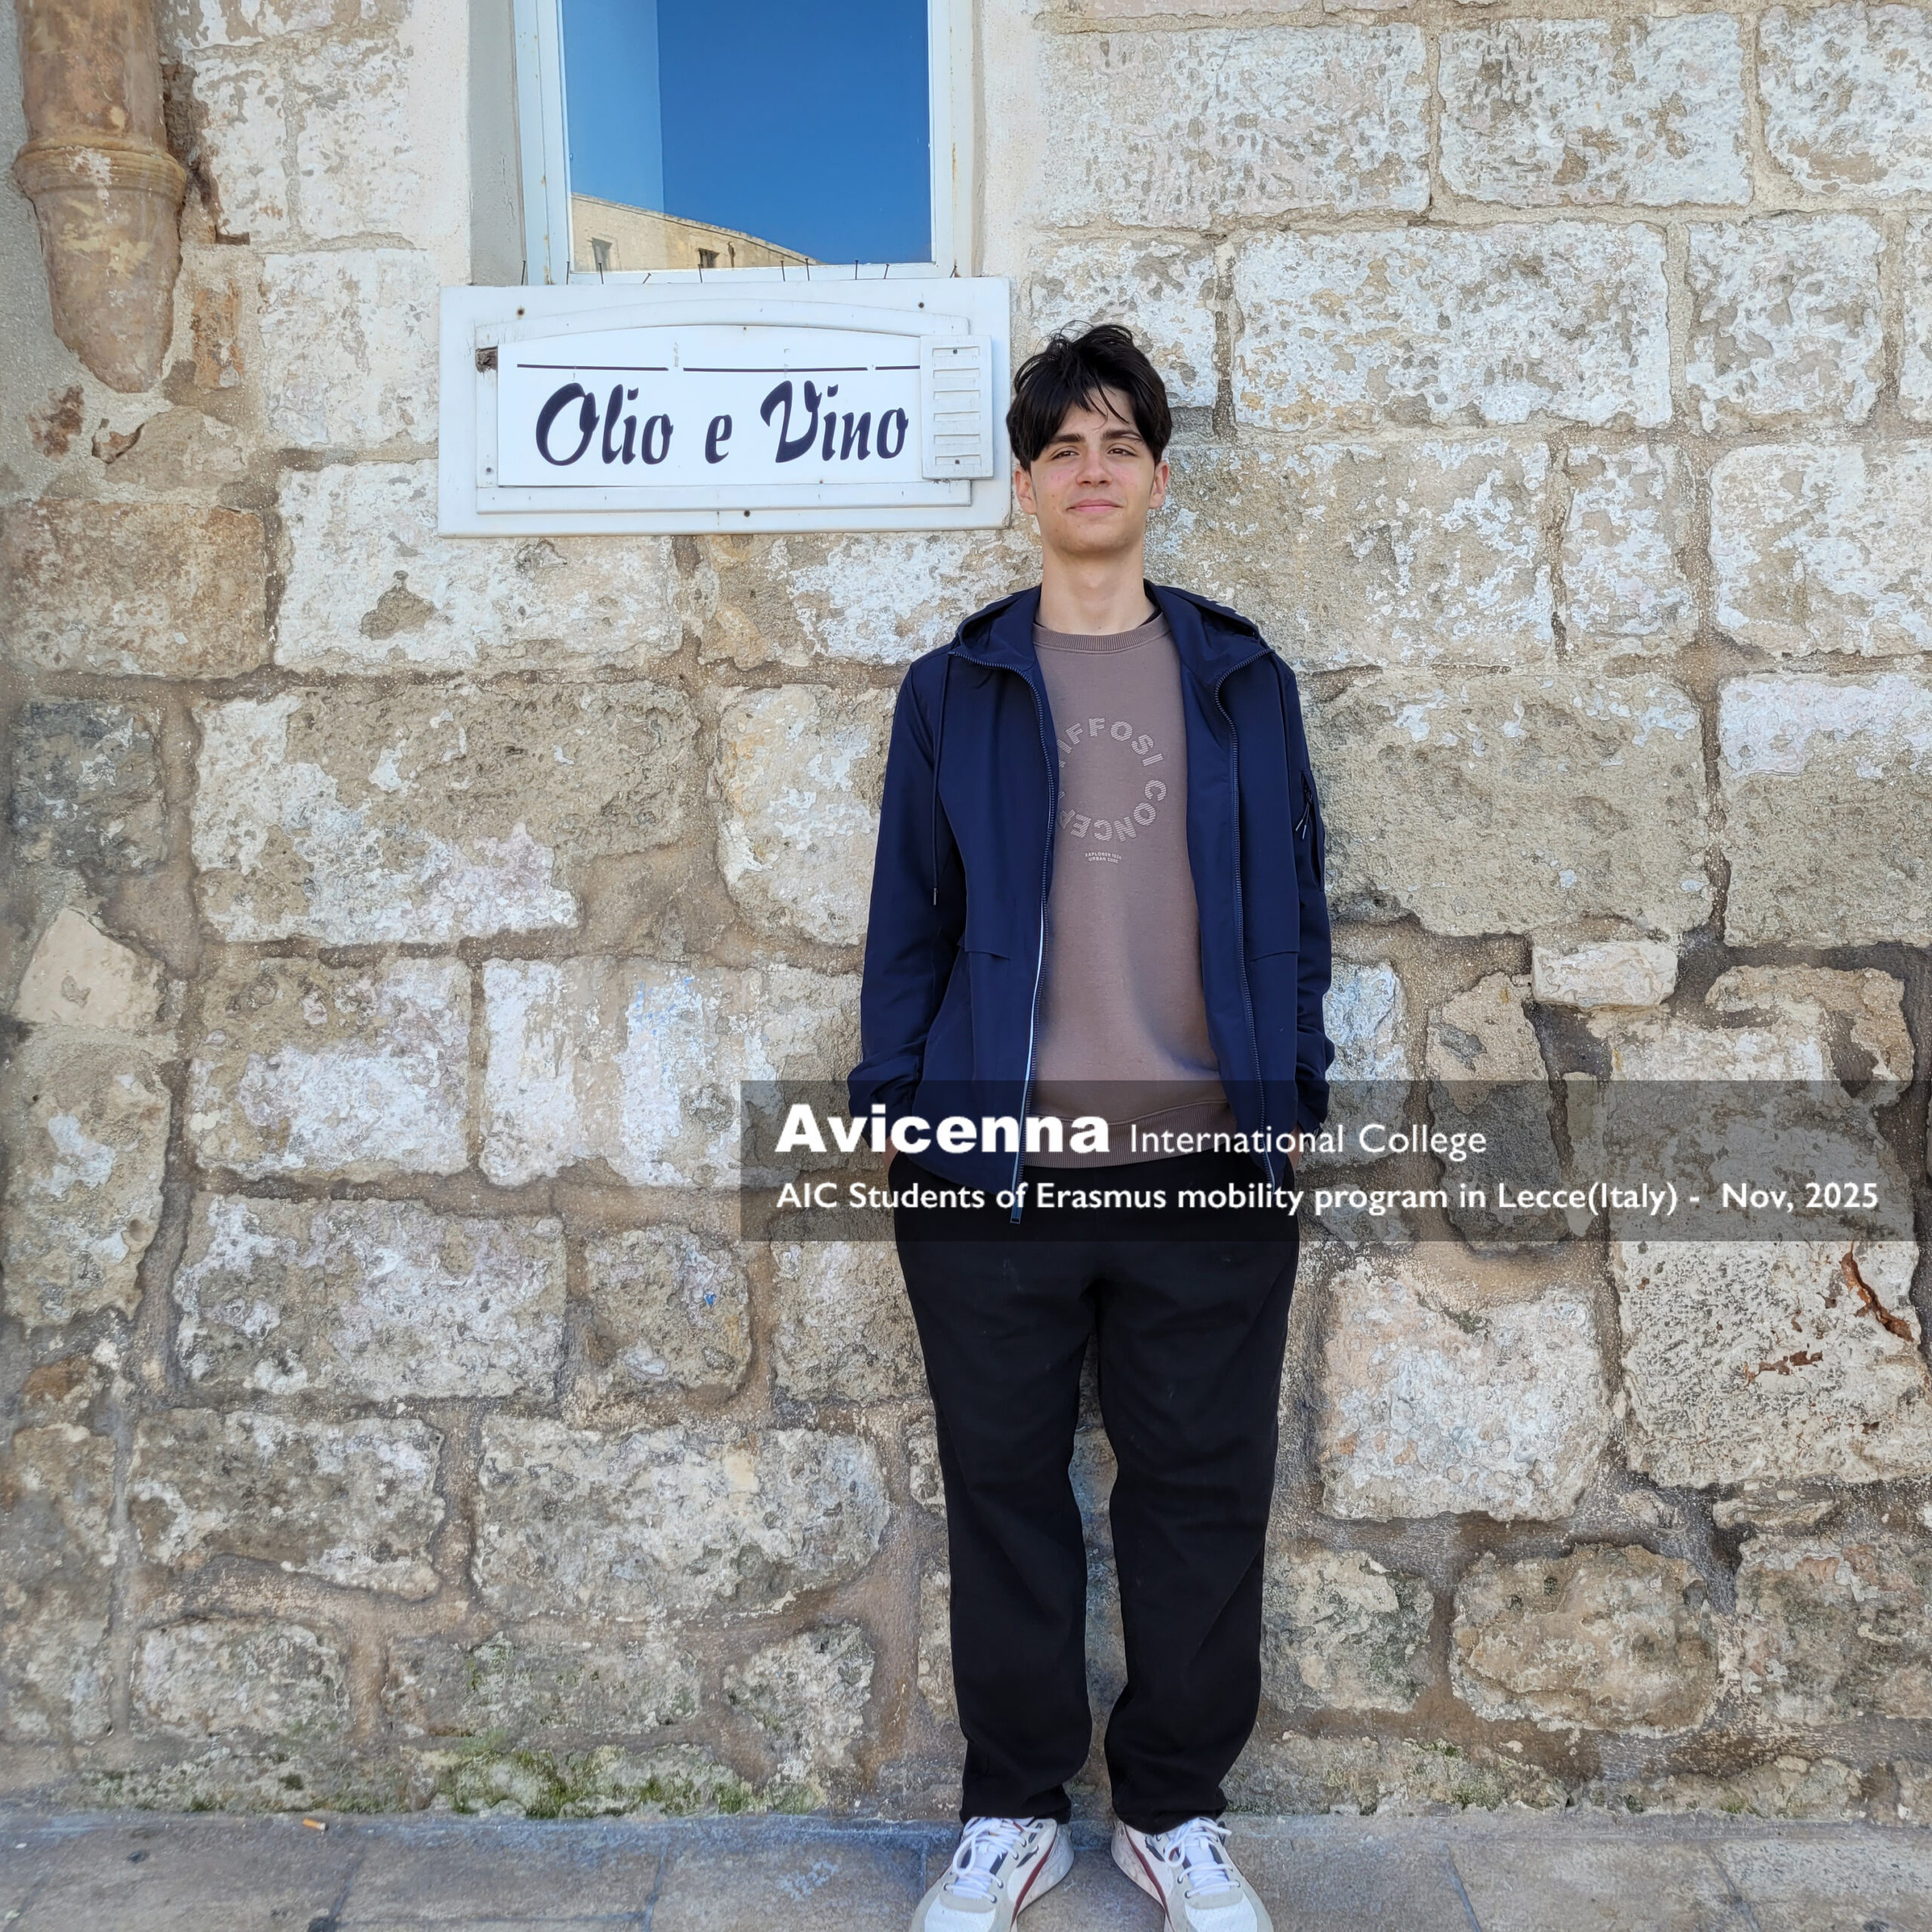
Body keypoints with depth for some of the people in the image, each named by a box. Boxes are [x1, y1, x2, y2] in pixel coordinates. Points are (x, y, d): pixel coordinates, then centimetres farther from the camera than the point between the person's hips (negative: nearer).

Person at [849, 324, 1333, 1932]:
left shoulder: (1243, 682, 9)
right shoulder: (955, 692, 6)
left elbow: (1295, 902, 9)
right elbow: (909, 917, 5)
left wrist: (1295, 1097, 2)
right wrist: (900, 1112, -1)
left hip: (1210, 1166, 1)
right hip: (994, 1169, 0)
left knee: (1203, 1495, 8)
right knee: (1007, 1491, 9)